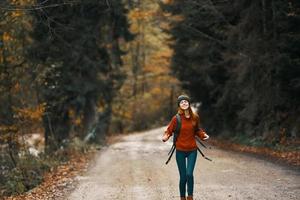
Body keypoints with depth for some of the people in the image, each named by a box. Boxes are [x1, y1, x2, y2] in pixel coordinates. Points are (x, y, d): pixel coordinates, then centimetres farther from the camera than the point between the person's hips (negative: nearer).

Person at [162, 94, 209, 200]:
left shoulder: (195, 117, 0)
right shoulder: (176, 118, -8)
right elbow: (169, 130, -2)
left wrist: (203, 135, -2)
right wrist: (165, 137, -23)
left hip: (192, 150, 1)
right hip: (180, 151, -1)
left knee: (189, 174, -14)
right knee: (183, 177, 1)